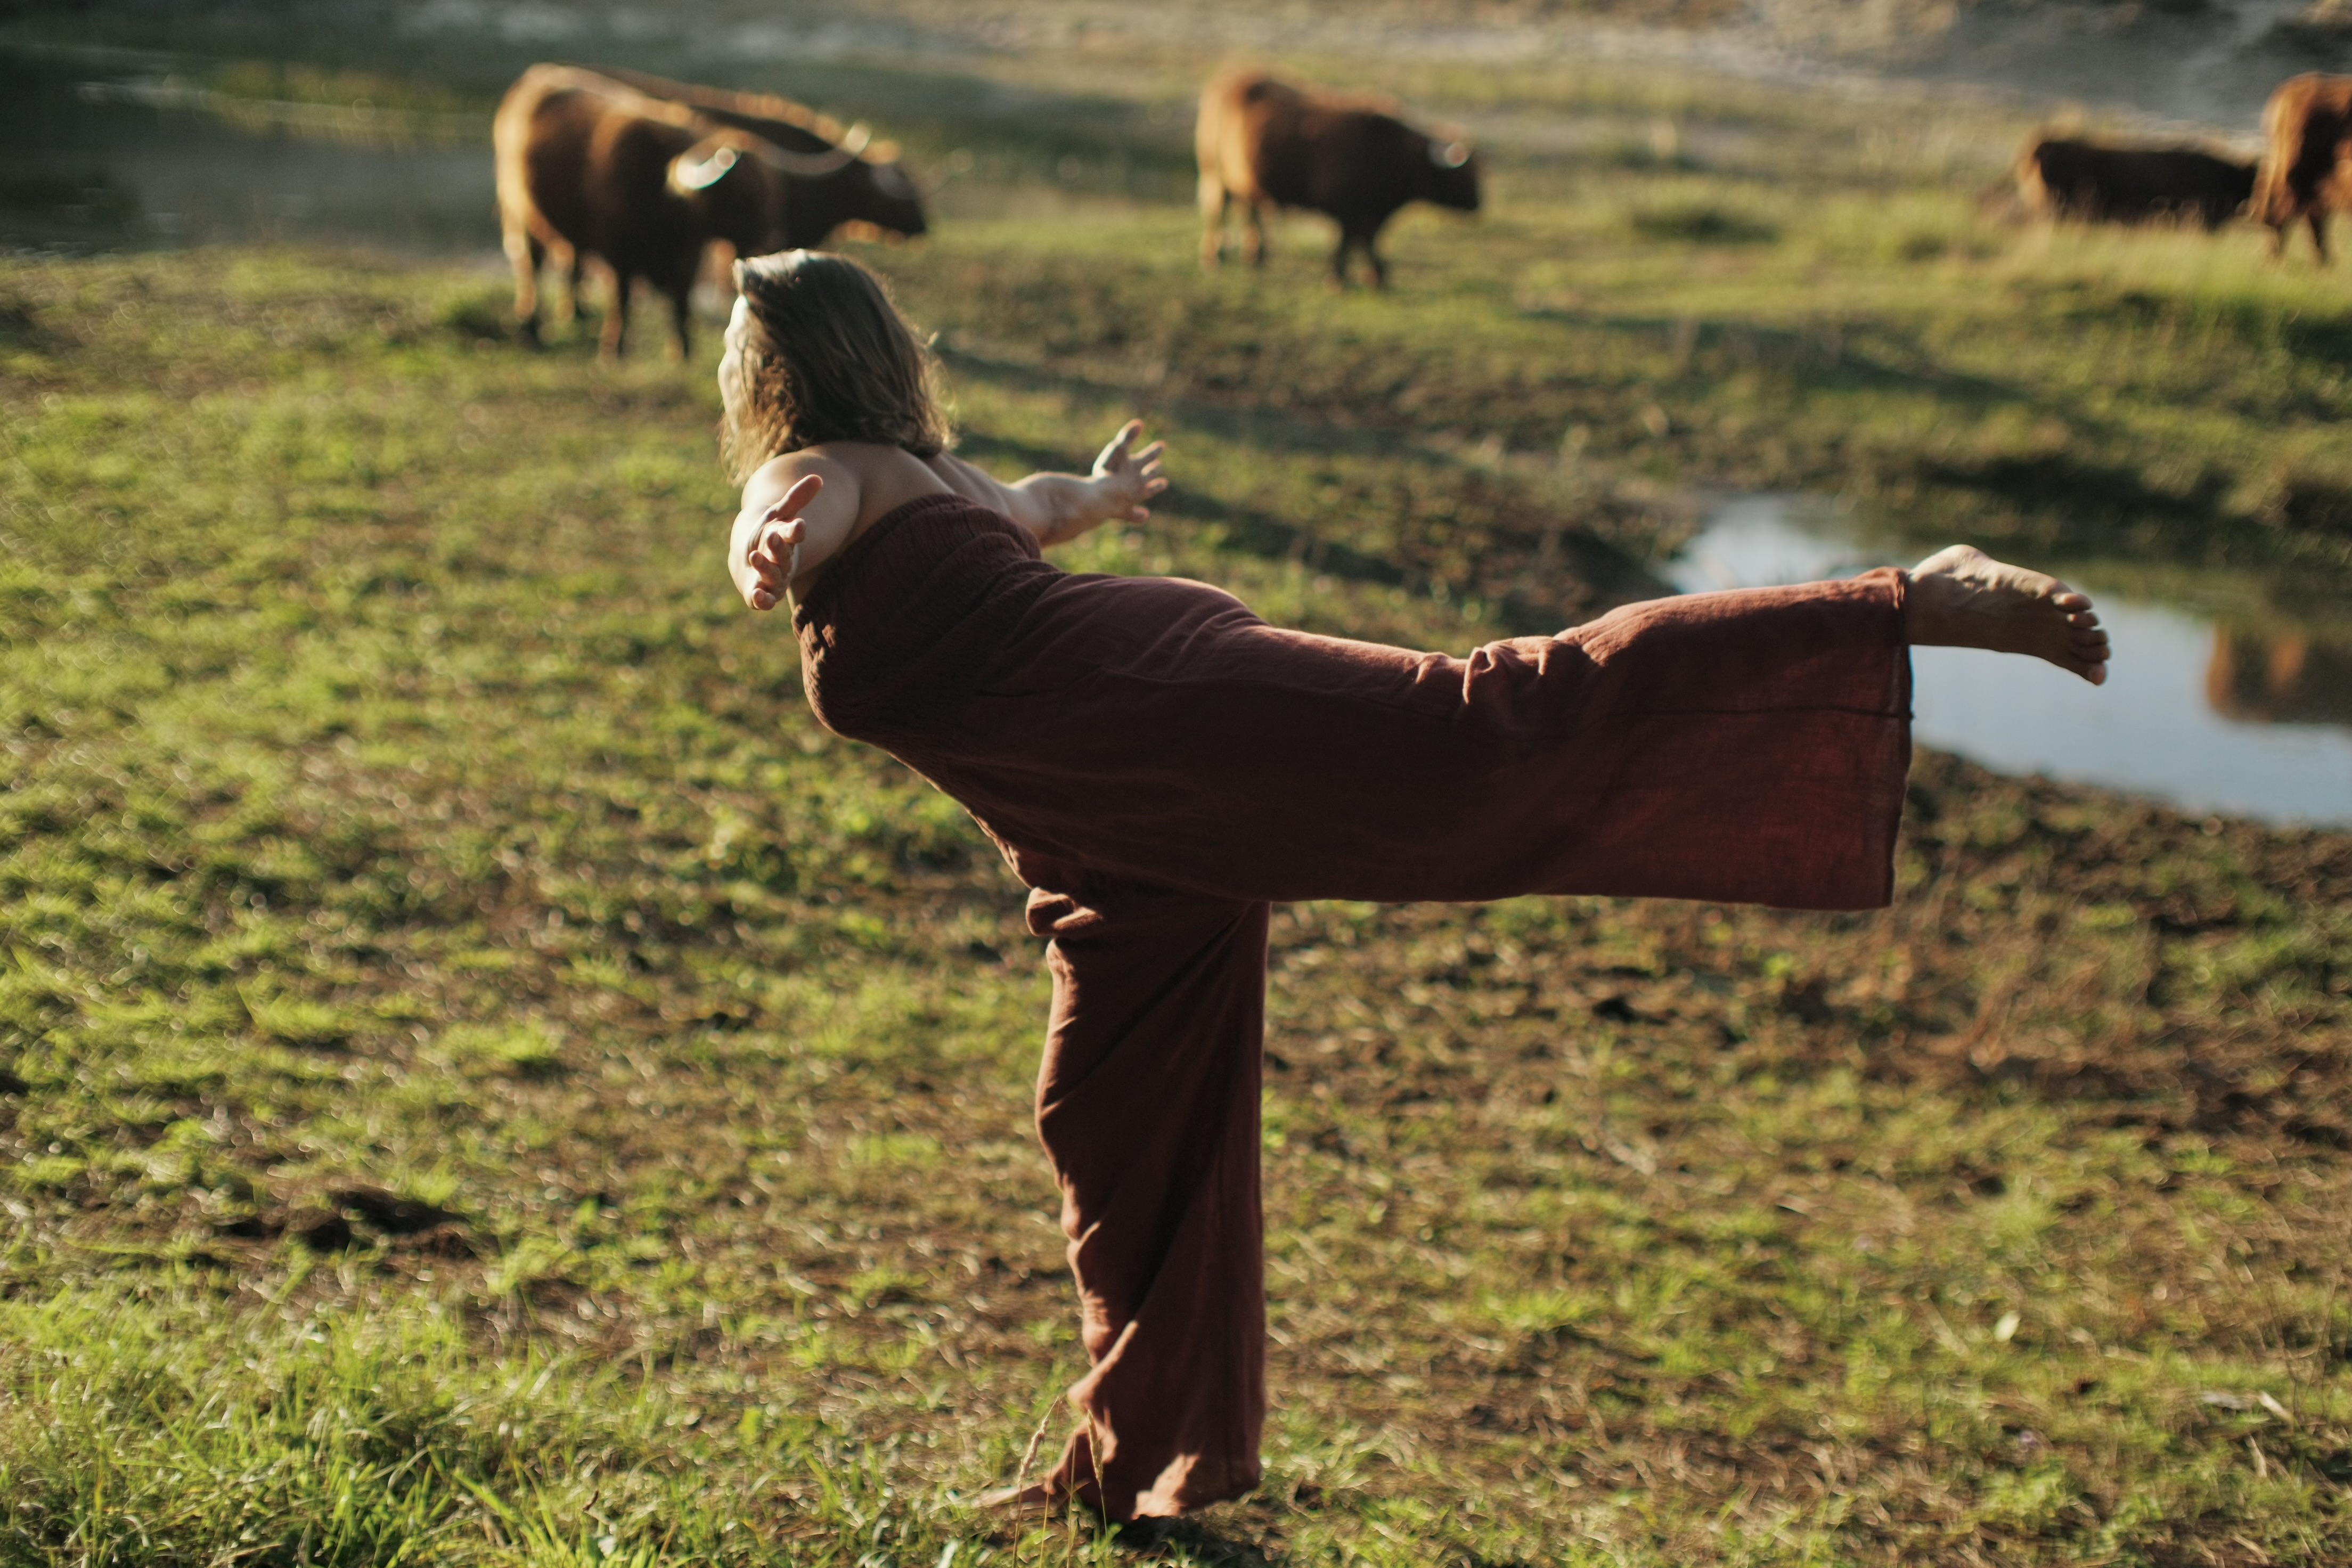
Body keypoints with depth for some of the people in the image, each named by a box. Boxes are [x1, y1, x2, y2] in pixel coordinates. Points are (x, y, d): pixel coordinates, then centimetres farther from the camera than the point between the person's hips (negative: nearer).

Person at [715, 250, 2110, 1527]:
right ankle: (1145, 1458, 30)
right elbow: (1040, 505, 54)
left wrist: (775, 551, -39)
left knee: (1503, 728, -21)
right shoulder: (935, 474, 31)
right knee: (1116, 1114, 17)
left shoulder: (814, 477, 4)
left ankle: (1914, 606, -22)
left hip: (1161, 714, -10)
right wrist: (1105, 489, 71)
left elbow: (811, 507, -23)